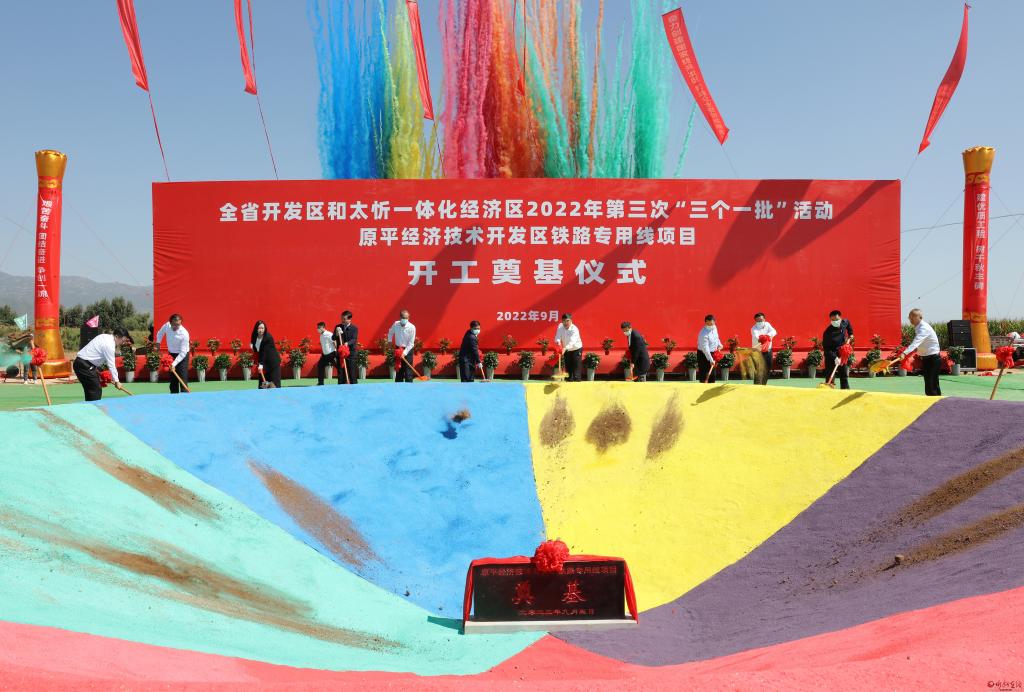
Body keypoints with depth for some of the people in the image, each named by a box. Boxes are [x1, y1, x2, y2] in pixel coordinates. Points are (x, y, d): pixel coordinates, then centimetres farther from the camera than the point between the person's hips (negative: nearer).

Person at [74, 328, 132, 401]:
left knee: (90, 391, 13)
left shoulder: (105, 337, 12)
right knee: (96, 391, -10)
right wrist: (116, 381, -12)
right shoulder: (109, 345, -17)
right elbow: (111, 365, -16)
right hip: (84, 365, -10)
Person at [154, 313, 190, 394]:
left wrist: (174, 364, -33)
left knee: (182, 378, -13)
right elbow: (160, 333, 14)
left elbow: (183, 352, -27)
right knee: (172, 378, 12)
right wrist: (158, 342, 4)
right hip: (171, 354, 6)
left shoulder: (184, 334, -28)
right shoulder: (167, 326, -12)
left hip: (182, 356, -6)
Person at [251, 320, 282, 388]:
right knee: (263, 384, 3)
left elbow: (265, 351, -24)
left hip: (273, 362, -6)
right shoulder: (255, 337, 1)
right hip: (264, 362, 6)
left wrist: (261, 364, -28)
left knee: (274, 384, -10)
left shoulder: (268, 337, -19)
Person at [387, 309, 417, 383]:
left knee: (408, 371, -6)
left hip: (408, 349, -4)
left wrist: (404, 353, -21)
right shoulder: (395, 325, -6)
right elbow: (390, 333, 17)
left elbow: (411, 343, -16)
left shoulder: (412, 327, -17)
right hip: (398, 349, 4)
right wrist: (389, 342, 8)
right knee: (398, 370, 9)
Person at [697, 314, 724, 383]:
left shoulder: (714, 327, -2)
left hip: (713, 353, 9)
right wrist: (711, 360, -30)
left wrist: (719, 344, 6)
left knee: (713, 374, 16)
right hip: (704, 355, -9)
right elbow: (705, 349, -29)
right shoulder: (704, 334, -28)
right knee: (704, 375, -7)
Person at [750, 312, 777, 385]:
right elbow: (755, 336, -32)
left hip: (768, 350, 5)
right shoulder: (754, 329, -12)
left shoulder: (767, 324, 0)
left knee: (768, 368, 13)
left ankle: (764, 384, 30)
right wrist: (760, 339, -56)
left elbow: (774, 331, -17)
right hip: (758, 351, -5)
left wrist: (768, 335, -39)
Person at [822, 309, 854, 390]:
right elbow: (826, 349, -27)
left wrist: (850, 335, 11)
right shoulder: (827, 332, -28)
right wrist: (835, 358, -36)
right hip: (831, 355, -6)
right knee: (830, 376, -7)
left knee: (844, 374, 10)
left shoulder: (845, 322, -11)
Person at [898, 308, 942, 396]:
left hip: (933, 359, -9)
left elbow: (916, 342, -36)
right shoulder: (918, 328, 9)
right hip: (926, 358, 9)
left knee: (931, 387, -11)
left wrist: (905, 353, -48)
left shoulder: (924, 328, -21)